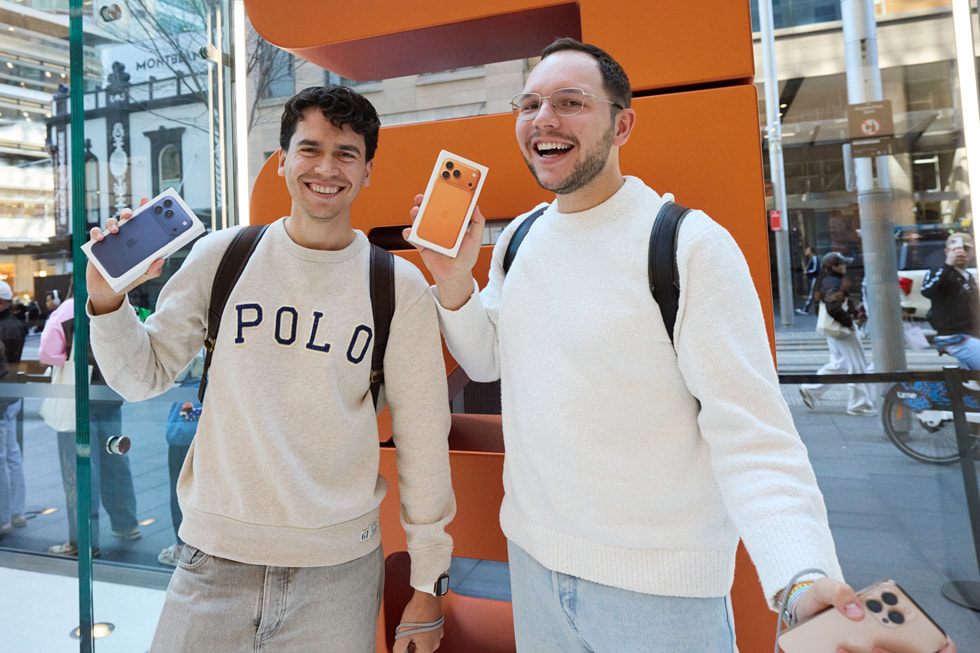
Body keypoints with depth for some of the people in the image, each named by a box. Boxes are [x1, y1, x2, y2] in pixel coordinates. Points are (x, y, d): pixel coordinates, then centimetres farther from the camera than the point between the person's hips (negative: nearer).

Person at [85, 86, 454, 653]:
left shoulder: (398, 286, -6)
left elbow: (423, 437, -3)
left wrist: (428, 586, 0)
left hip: (340, 566, -1)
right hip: (216, 555, 1)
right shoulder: (220, 256, -1)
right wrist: (107, 301, -13)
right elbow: (143, 378, 6)